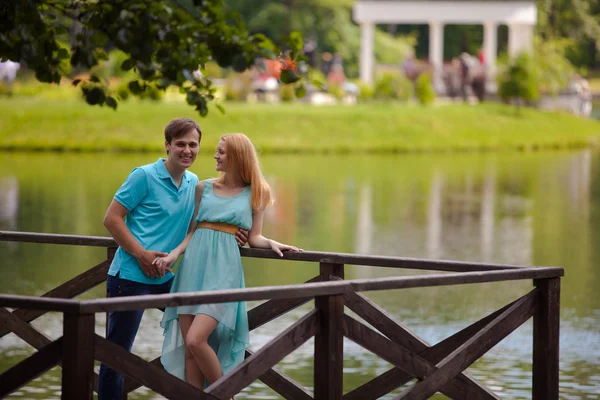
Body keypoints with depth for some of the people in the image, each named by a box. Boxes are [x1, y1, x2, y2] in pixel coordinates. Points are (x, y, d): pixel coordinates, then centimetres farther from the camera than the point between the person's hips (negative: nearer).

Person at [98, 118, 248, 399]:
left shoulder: (194, 183, 10)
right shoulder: (145, 176, -10)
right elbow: (111, 218, -11)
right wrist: (141, 254, -18)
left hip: (164, 278, 7)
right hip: (131, 277, -7)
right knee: (116, 354, -1)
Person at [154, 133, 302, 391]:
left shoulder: (255, 194, 8)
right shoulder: (204, 188, 14)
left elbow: (253, 238, 8)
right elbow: (192, 232, 13)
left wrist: (271, 243, -12)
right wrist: (174, 254, -3)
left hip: (224, 268, -4)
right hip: (194, 264, 4)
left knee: (196, 341, -18)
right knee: (187, 348, -1)